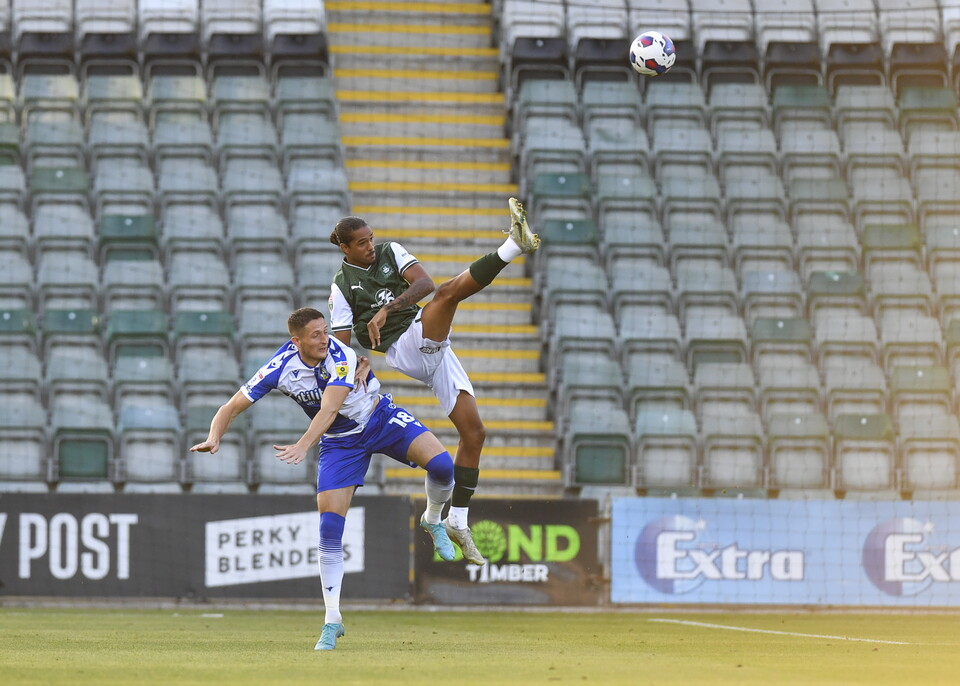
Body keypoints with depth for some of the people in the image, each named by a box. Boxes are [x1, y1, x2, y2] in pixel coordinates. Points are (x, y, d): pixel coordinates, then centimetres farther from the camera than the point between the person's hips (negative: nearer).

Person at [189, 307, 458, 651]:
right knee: (329, 529, -10)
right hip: (340, 440, 1)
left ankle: (432, 522, 9)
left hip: (381, 419, -1)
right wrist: (214, 438, -37)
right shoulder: (280, 368, -21)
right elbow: (232, 407, -17)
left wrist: (303, 445, -55)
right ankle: (332, 621, 0)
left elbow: (329, 410, -40)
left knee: (441, 465, -24)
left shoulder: (341, 357, -29)